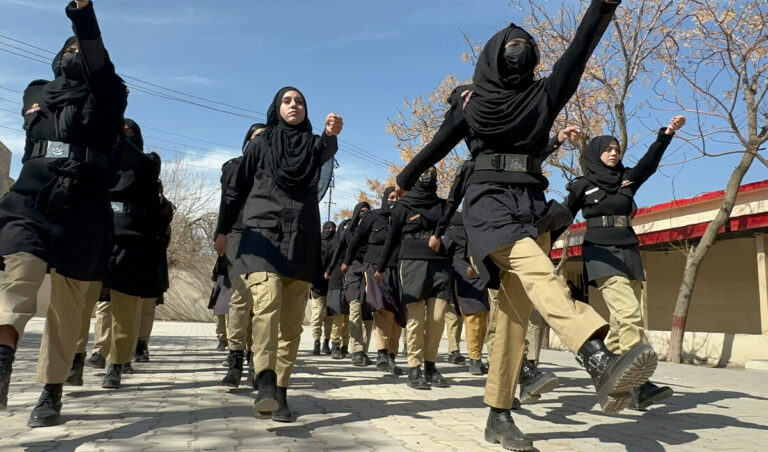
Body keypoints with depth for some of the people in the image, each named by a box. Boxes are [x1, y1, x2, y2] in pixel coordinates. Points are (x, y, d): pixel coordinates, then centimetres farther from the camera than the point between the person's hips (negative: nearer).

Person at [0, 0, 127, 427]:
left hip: (82, 209, -2)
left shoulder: (108, 95, 8)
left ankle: (53, 393, 8)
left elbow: (99, 64, -12)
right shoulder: (36, 92, 21)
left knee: (68, 303, -1)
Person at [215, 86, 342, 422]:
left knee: (291, 321, -1)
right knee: (267, 300, -25)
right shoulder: (260, 144, 13)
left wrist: (332, 134, -32)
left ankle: (280, 393, 3)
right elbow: (238, 189, 16)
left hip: (302, 240, 2)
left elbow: (327, 151, -10)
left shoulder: (312, 144, 15)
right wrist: (223, 230, 14)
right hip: (262, 233, -2)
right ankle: (265, 384, -35)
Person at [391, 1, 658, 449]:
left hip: (533, 205, 4)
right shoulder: (471, 99, 11)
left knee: (516, 310, -3)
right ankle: (602, 361, -51)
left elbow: (578, 53, 3)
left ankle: (499, 416, 4)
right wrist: (405, 180, 33)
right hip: (489, 201, -3)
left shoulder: (543, 95, 17)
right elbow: (439, 145, 22)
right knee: (539, 272, -30)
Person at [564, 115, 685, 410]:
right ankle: (640, 386, -24)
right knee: (628, 313, -20)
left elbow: (649, 162, 1)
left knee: (623, 320, 2)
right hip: (601, 254, -5)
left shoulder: (627, 180, 16)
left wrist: (667, 133, -13)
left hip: (629, 253, 6)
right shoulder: (582, 186, 6)